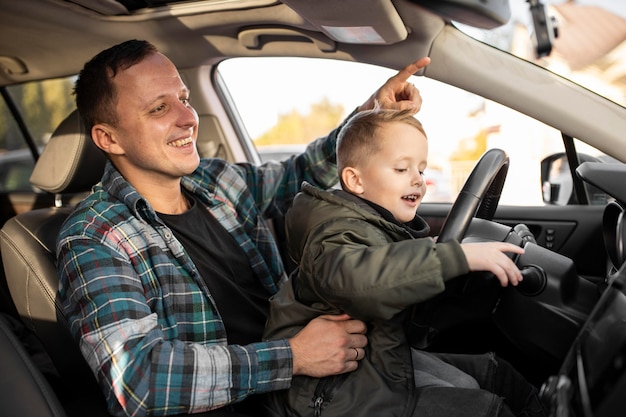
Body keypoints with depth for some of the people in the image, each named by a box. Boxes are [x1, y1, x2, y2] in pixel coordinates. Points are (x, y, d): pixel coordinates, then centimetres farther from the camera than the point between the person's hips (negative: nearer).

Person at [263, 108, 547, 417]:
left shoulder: (386, 226, 6)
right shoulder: (341, 230, -23)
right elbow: (347, 275, -47)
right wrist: (458, 256, -47)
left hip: (378, 354, 10)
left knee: (493, 372, 14)